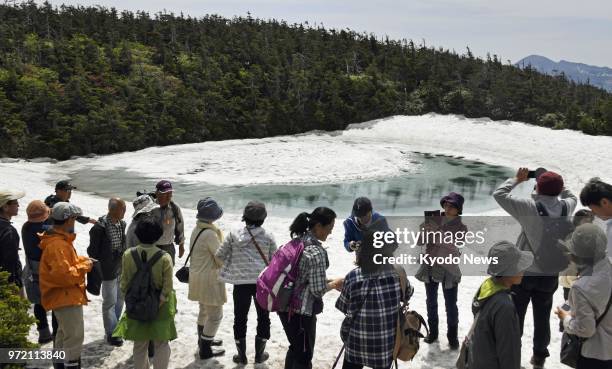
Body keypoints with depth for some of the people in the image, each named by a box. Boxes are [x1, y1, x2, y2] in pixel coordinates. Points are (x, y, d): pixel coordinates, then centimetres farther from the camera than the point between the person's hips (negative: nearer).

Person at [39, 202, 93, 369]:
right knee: (75, 337, -7)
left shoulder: (60, 240, 9)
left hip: (65, 296, 11)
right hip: (66, 297, -11)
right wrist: (84, 266, -18)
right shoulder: (57, 245, -25)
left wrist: (81, 260, 5)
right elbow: (65, 275, -31)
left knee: (64, 333, 24)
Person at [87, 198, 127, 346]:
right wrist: (105, 261, -12)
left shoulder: (121, 224, 2)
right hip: (109, 272, -7)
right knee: (110, 302, 3)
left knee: (119, 299, 19)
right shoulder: (100, 228, -21)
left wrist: (122, 256, 7)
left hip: (121, 269, 7)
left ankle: (114, 327, 36)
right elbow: (92, 251, -14)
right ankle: (111, 334, 17)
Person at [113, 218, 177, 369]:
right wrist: (158, 304, -6)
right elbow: (167, 288, -16)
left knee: (140, 345, 18)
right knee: (161, 345, 12)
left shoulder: (128, 255, -10)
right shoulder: (165, 257, -18)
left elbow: (124, 284, -3)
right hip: (160, 310, -2)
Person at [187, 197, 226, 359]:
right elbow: (221, 259, -19)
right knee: (215, 315, 3)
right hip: (209, 279, -9)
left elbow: (202, 253, 6)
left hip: (198, 275, 9)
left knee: (204, 310, 26)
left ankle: (204, 340, 42)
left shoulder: (196, 229, 2)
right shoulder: (211, 234, -25)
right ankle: (205, 349, 11)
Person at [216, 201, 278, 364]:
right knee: (263, 317, 16)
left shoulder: (234, 235, -1)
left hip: (241, 283, 0)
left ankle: (242, 355, 21)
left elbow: (219, 255, 3)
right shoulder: (268, 237, -2)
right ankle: (259, 354, 24)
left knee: (240, 318, 13)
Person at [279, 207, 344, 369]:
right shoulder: (317, 252, -22)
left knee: (295, 348, 24)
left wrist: (328, 280, 11)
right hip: (301, 311, -8)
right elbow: (318, 290, -20)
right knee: (304, 355, 8)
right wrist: (335, 284, -2)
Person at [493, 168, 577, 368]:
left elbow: (499, 194, -15)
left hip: (524, 273, -3)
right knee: (542, 318, 16)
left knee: (515, 317, 11)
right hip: (550, 275, 3)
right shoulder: (565, 208, -8)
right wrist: (554, 183, 9)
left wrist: (517, 179, -3)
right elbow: (572, 196, 17)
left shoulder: (529, 207, -21)